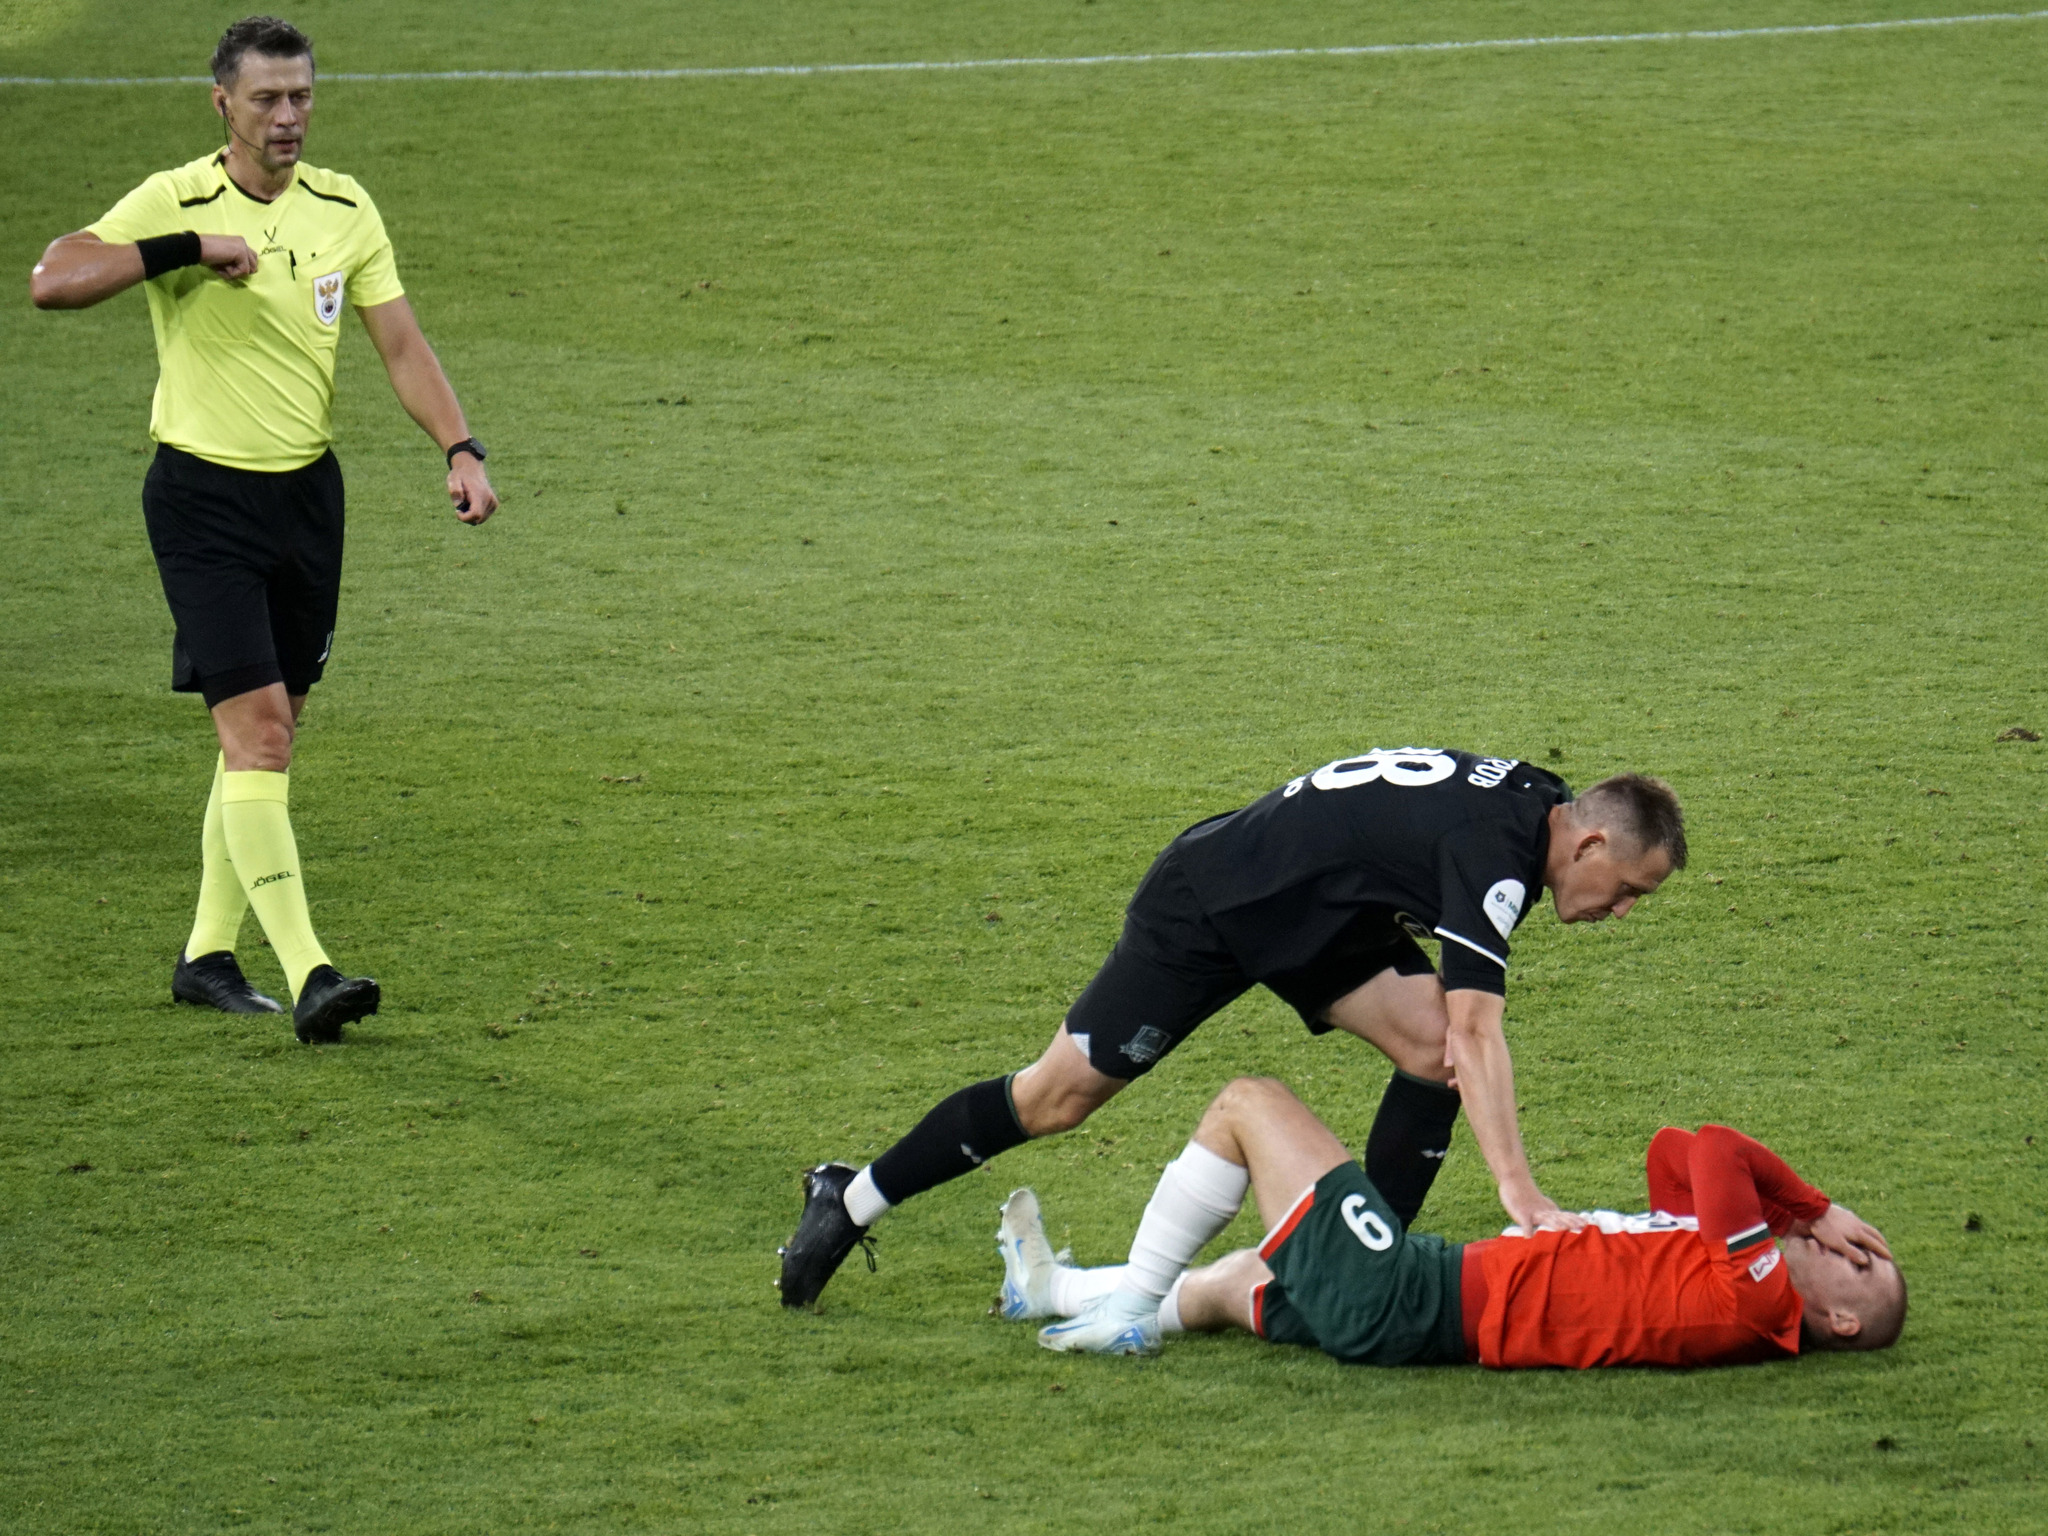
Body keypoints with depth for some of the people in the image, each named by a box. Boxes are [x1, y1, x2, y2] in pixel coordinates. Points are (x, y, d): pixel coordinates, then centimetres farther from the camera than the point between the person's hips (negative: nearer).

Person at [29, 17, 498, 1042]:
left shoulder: (343, 209, 6)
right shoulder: (173, 202, -10)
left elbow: (401, 344, 4)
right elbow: (52, 282, -22)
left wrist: (460, 448, -11)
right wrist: (188, 247, -27)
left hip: (307, 491, 6)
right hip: (204, 495, -6)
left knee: (269, 733, 11)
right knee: (256, 729, -14)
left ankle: (208, 956, 24)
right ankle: (306, 975, -21)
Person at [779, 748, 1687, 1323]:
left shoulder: (1535, 802, -3)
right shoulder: (1495, 845, -32)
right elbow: (1480, 1030, -40)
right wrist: (1515, 1185, -45)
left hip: (1316, 913, 9)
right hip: (1205, 910, -9)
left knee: (1430, 1044, -10)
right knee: (1058, 1097, -1)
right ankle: (851, 1204, 16)